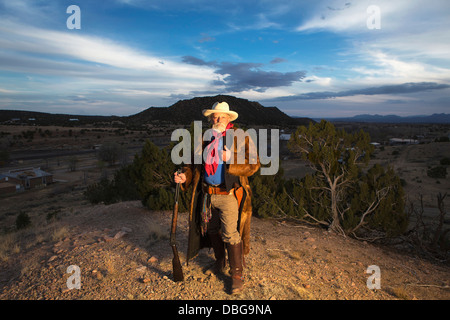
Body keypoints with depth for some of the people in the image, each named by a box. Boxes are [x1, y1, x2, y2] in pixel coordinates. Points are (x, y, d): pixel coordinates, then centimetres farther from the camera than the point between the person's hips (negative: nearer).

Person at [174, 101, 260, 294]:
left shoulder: (241, 138, -5)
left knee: (231, 234, -5)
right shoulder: (204, 139, 9)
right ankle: (220, 261, 42)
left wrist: (230, 159, -21)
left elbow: (253, 164, -12)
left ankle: (237, 275, 13)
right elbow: (194, 164, 14)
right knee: (212, 230, 18)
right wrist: (185, 176, -5)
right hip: (207, 194, 5)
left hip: (229, 195, -5)